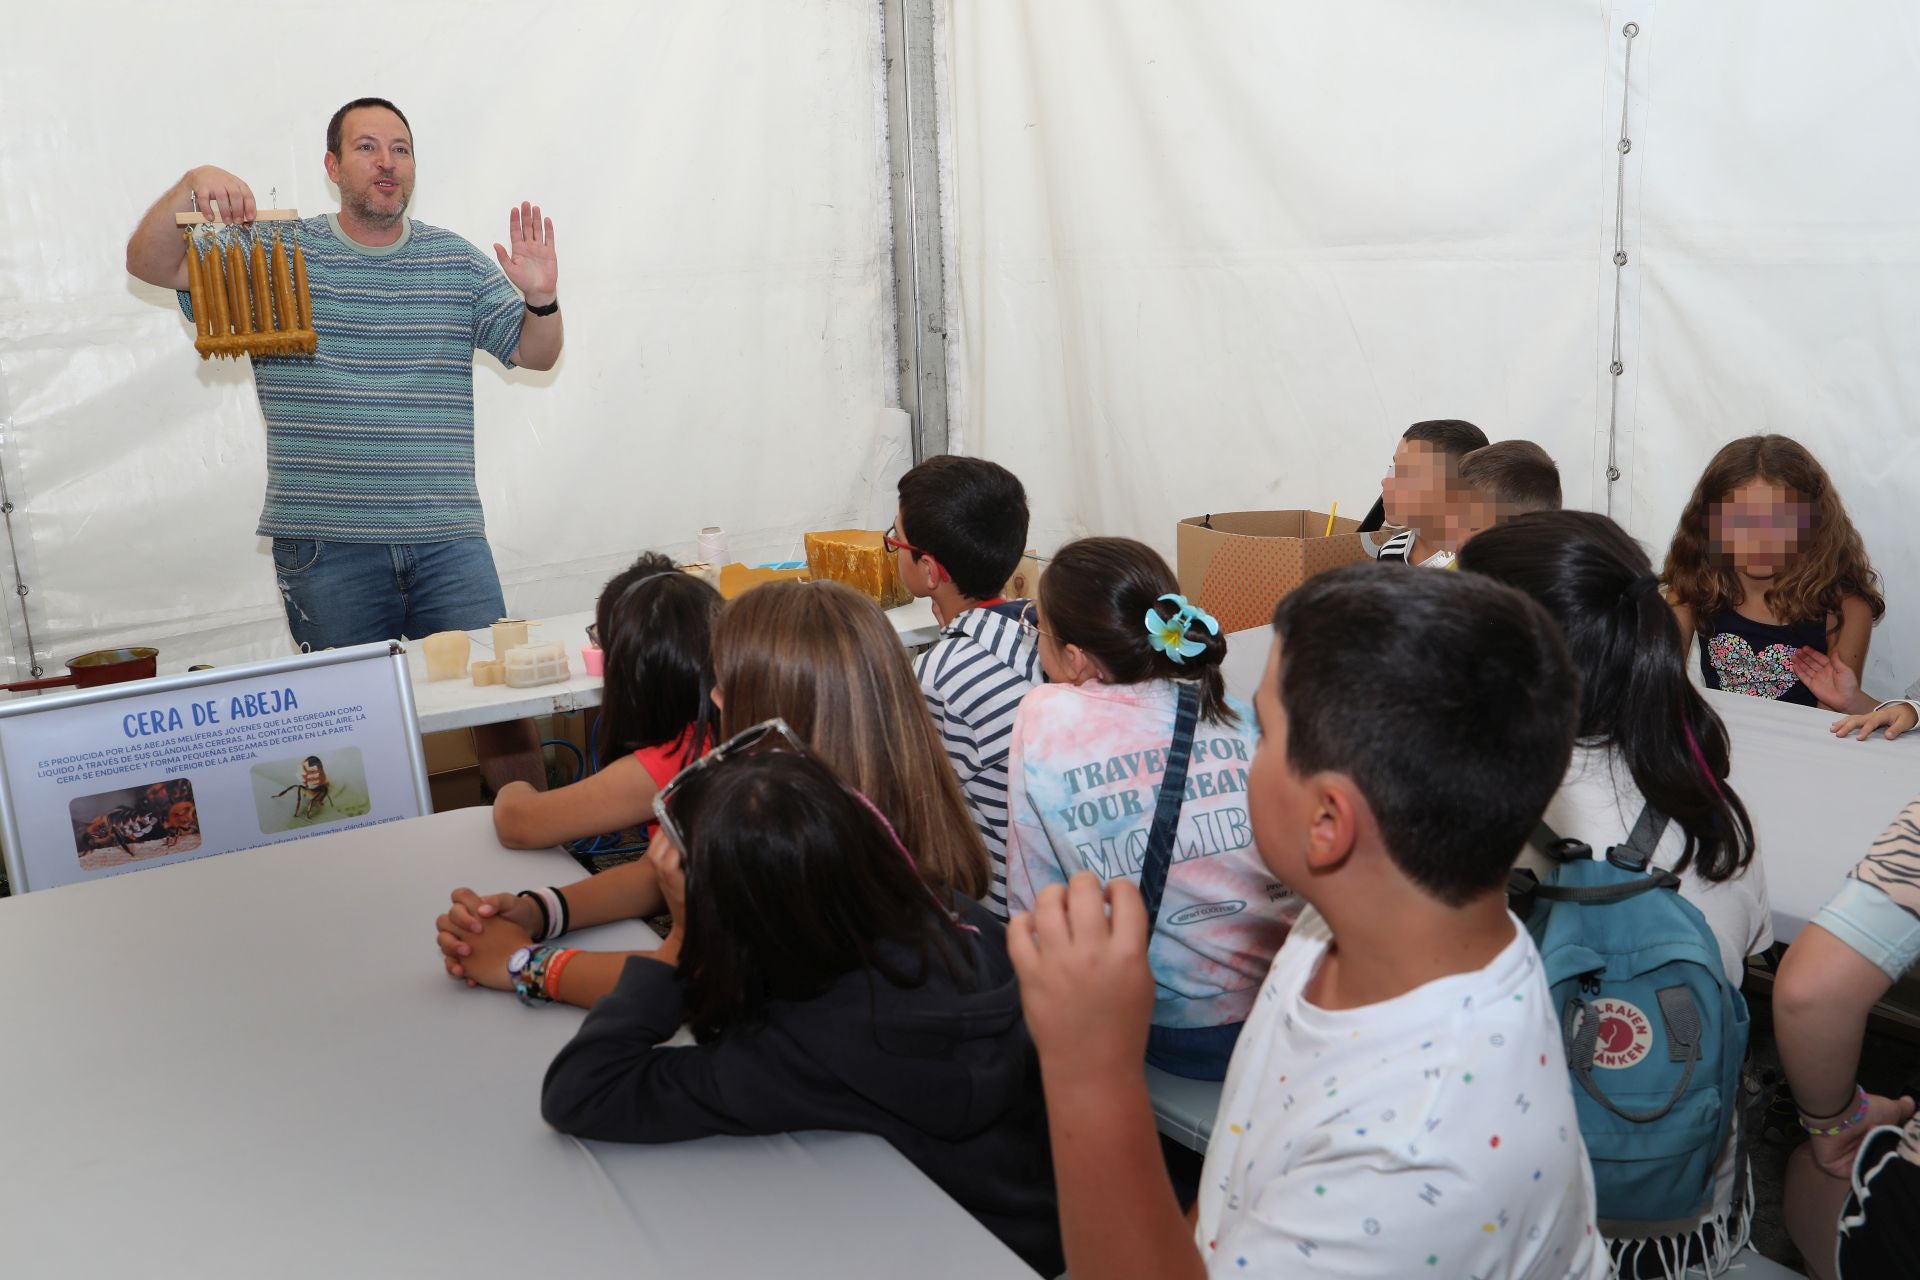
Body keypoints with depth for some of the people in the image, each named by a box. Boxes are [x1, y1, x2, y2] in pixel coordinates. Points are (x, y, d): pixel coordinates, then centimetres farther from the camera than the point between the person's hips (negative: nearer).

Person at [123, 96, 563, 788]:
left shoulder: (457, 262, 10)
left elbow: (534, 354, 8)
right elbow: (150, 264, -1)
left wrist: (540, 299, -13)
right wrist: (191, 186, -18)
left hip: (449, 539, 1)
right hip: (325, 548, -1)